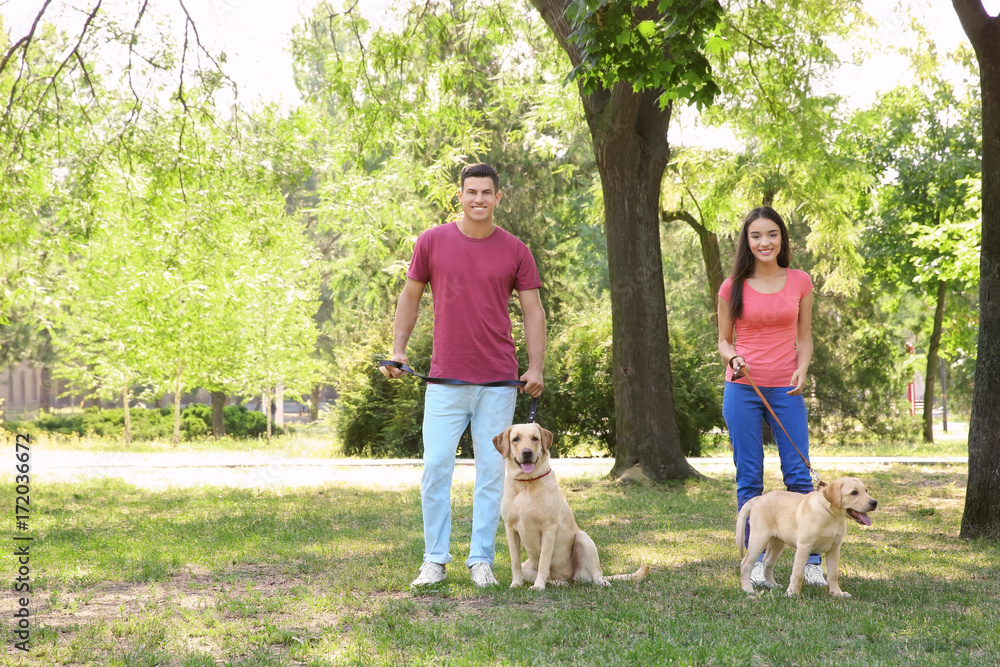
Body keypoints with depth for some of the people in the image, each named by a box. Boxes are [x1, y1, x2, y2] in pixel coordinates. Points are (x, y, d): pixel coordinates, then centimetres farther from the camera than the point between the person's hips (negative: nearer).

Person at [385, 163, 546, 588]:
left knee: (492, 470, 4)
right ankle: (435, 559, 8)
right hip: (446, 378, 0)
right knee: (435, 467, -2)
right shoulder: (432, 242, 3)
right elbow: (410, 297, 12)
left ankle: (481, 560, 13)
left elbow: (533, 311, 4)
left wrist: (536, 368, -5)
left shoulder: (515, 250, 3)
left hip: (499, 381, 0)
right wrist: (398, 350, 3)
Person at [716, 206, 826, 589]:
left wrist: (801, 371, -7)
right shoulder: (733, 287, 2)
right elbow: (724, 341, 9)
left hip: (786, 390, 1)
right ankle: (755, 561, 9)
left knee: (798, 474, -3)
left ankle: (812, 561, 4)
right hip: (743, 389, -1)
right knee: (749, 479, 2)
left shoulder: (800, 283, 6)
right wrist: (733, 358, -13)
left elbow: (804, 338, 11)